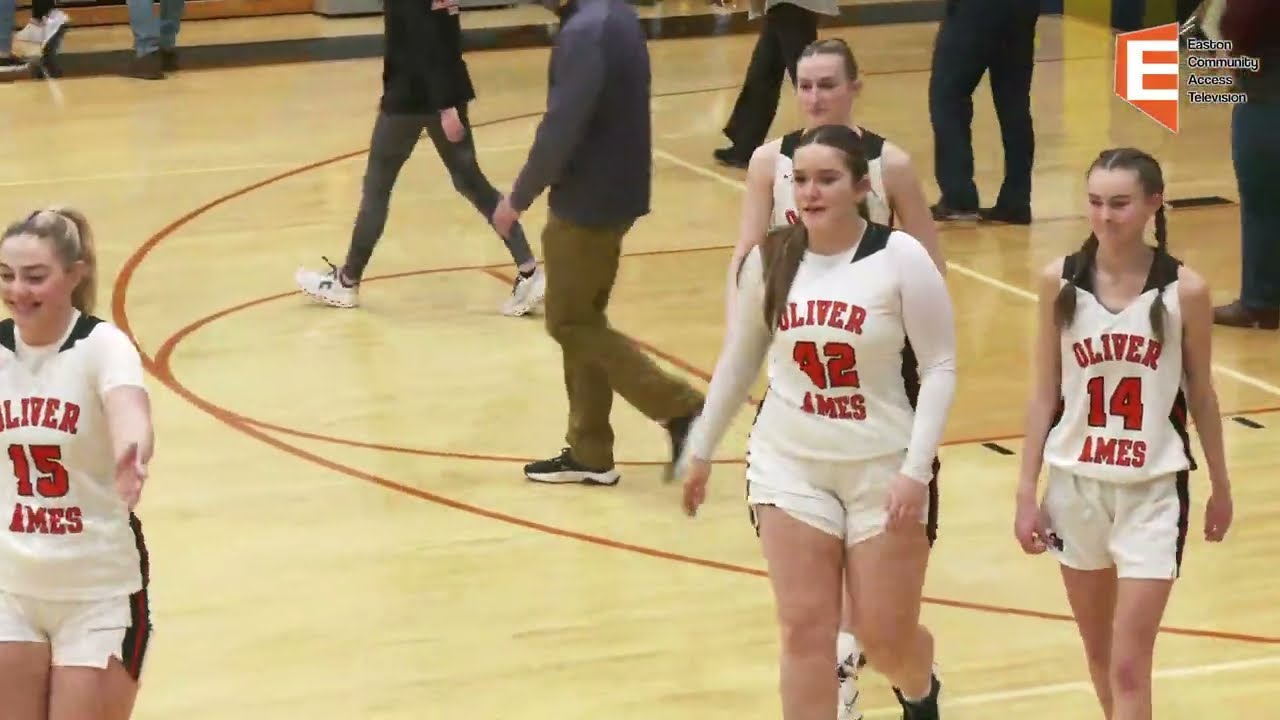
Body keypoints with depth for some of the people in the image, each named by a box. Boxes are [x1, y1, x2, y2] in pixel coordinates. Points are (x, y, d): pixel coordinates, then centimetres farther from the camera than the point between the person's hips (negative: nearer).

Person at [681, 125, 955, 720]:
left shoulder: (901, 258, -13)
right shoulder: (770, 259, -2)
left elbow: (940, 367, -10)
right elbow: (738, 362, 11)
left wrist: (916, 471, -16)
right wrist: (701, 450, 15)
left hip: (884, 468, -2)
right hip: (790, 465, 3)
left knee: (885, 637, 5)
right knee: (805, 631, -2)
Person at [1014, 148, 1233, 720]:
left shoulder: (1184, 290, -10)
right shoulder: (1060, 281, -5)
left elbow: (1200, 393, 3)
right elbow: (1045, 393, 2)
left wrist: (1221, 487, 12)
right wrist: (1027, 490, 1)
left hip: (1153, 490, -3)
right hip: (1075, 484, 3)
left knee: (1129, 666, -6)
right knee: (1098, 651, 17)